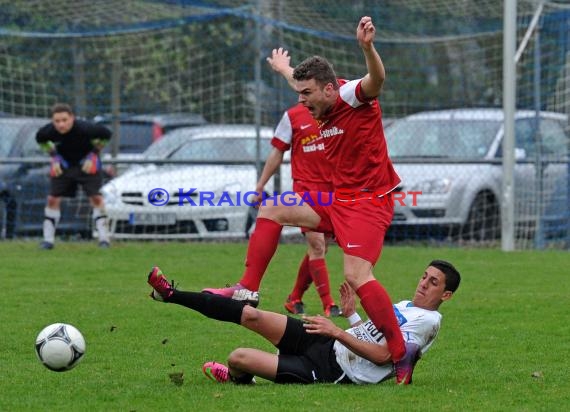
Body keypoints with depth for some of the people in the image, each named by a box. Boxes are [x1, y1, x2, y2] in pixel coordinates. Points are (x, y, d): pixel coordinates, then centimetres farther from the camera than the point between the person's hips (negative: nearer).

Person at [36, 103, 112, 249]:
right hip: (63, 164, 2)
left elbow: (106, 134, -15)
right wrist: (54, 157, -4)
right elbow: (40, 139, 2)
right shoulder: (48, 131, -25)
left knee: (95, 197, -11)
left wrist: (92, 156, -14)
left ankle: (104, 238, -6)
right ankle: (48, 239, 6)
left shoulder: (83, 129, -33)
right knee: (53, 199, -3)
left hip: (86, 163, -2)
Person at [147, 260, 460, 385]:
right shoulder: (404, 306, 16)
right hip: (326, 345, 9)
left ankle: (237, 378, 20)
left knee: (239, 358, -17)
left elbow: (382, 355, -21)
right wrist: (350, 314, 9)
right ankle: (172, 295, 11)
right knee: (251, 315, 0)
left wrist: (337, 333, -22)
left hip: (328, 371, -9)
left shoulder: (428, 321, -13)